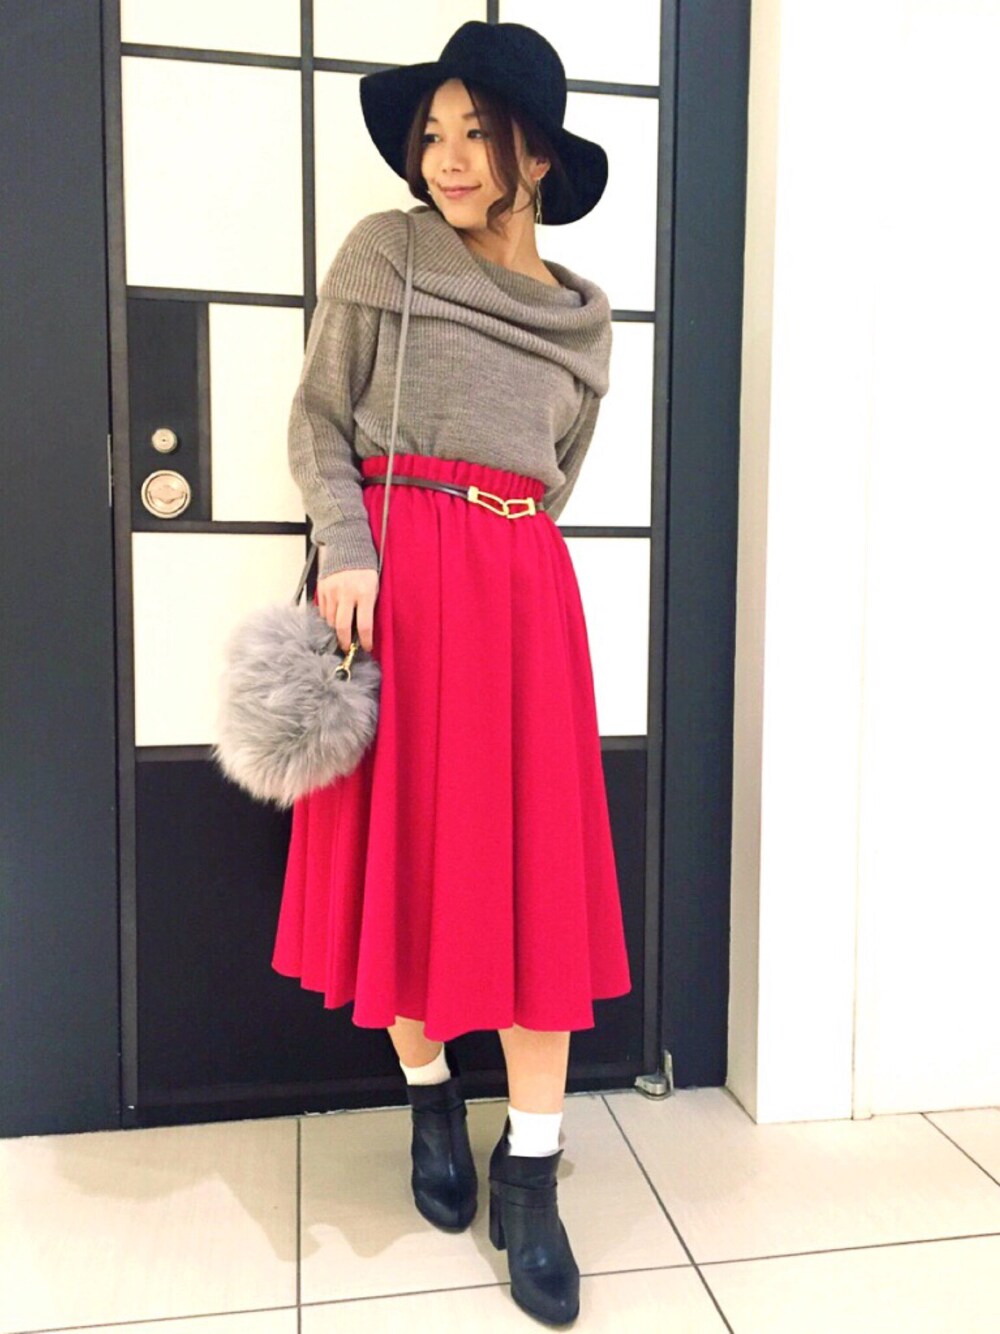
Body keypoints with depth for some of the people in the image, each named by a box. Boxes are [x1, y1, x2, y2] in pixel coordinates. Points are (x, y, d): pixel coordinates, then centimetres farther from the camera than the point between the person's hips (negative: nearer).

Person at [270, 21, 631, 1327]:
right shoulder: (381, 251, 5)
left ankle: (532, 1176, 12)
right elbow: (318, 420, 1)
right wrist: (349, 554, -13)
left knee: (539, 870, 0)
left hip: (524, 584, 3)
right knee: (405, 849, 4)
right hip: (392, 576, -2)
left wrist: (490, 548, 11)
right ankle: (432, 1098, 28)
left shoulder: (586, 316, 13)